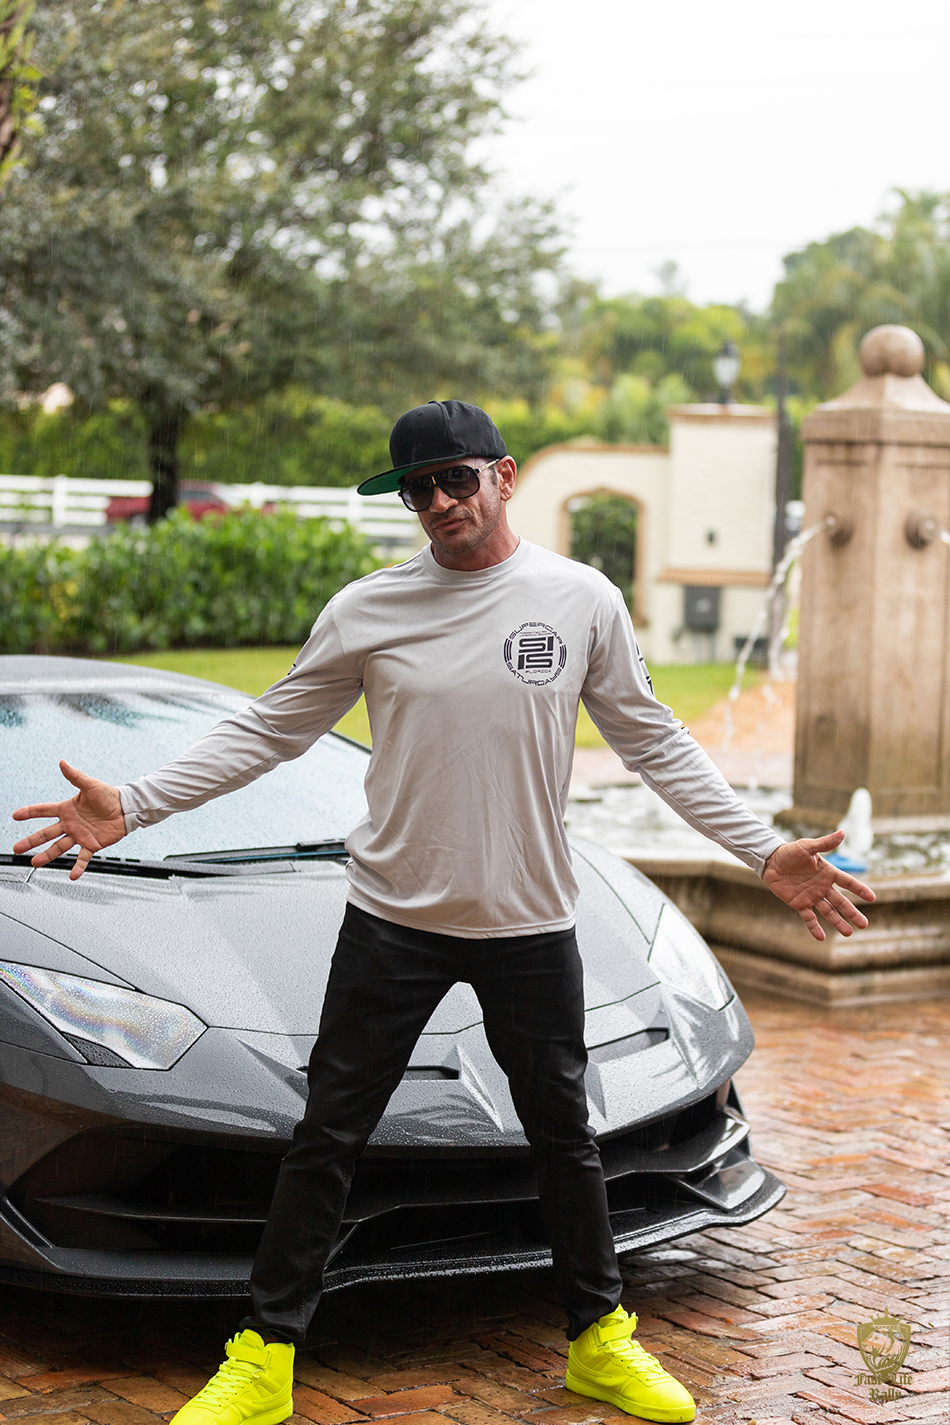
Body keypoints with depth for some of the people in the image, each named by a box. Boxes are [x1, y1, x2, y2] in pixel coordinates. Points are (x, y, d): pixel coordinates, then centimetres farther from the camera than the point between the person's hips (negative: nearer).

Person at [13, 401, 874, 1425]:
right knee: (326, 1138, 3)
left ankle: (600, 1338, 31)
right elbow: (267, 732, 4)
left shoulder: (583, 601, -2)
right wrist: (132, 807, -5)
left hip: (532, 921, 1)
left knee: (563, 1136, 14)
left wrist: (767, 852, 3)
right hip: (393, 918, 0)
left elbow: (655, 744, 7)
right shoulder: (367, 611, -3)